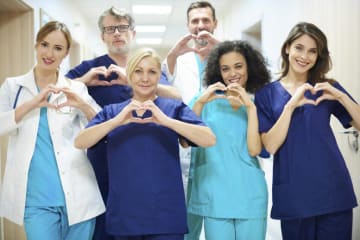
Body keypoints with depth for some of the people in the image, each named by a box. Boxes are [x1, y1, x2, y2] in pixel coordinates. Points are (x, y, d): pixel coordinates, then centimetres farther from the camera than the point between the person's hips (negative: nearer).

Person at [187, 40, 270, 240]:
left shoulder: (257, 105, 7)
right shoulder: (207, 100, 4)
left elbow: (254, 150, -6)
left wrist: (251, 108, -11)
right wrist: (199, 103, -14)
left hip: (250, 196, 2)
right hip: (214, 195, -1)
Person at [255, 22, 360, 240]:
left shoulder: (327, 87, 7)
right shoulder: (267, 94, 2)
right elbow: (270, 146, -8)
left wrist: (341, 97, -13)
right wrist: (291, 106, -17)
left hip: (333, 190, 1)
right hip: (293, 196, -1)